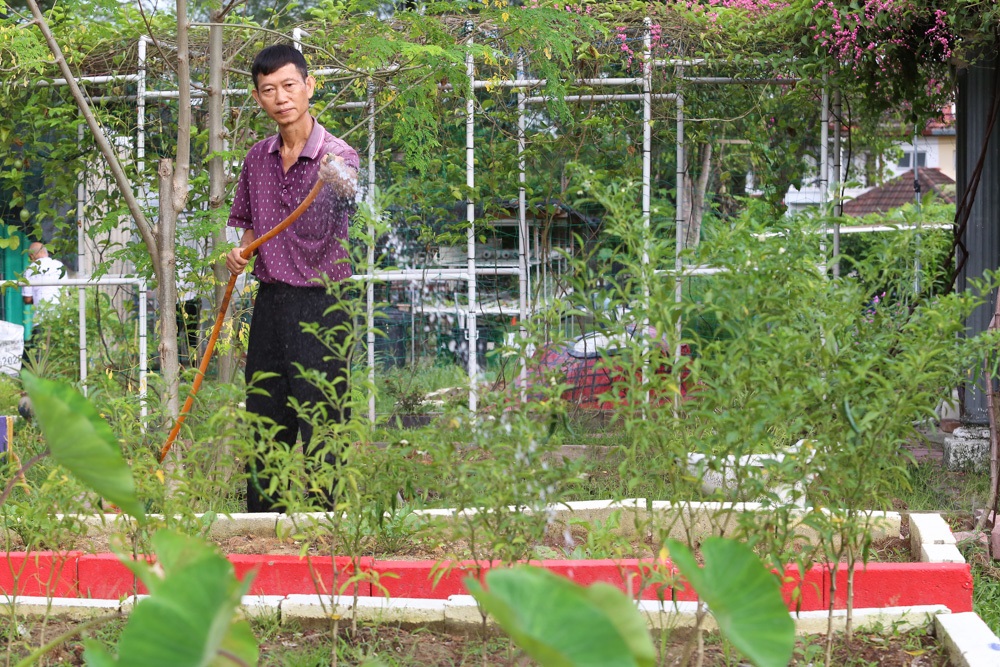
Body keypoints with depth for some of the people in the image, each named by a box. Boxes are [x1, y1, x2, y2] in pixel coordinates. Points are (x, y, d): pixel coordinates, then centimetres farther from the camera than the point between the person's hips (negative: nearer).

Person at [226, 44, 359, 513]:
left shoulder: (338, 156, -9)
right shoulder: (257, 158, 9)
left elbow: (334, 215, -31)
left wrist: (339, 188, -54)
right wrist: (240, 252, 2)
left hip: (321, 304, -6)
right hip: (269, 302, 6)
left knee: (319, 428, -4)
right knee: (263, 425, 11)